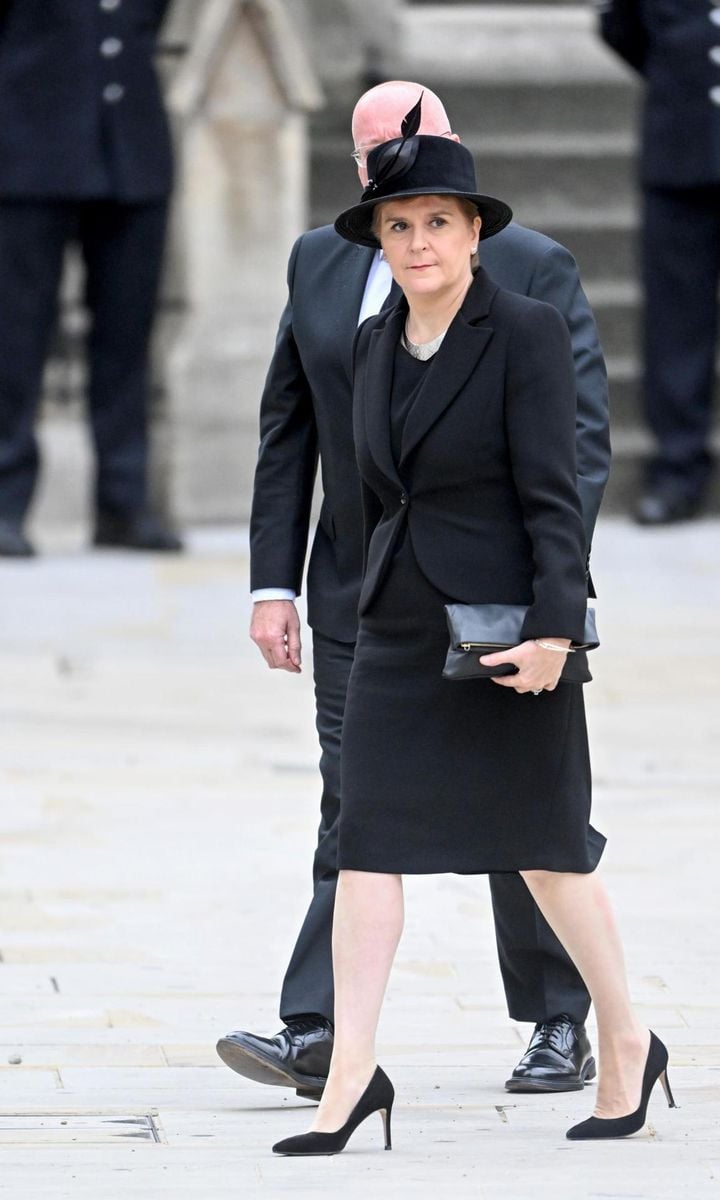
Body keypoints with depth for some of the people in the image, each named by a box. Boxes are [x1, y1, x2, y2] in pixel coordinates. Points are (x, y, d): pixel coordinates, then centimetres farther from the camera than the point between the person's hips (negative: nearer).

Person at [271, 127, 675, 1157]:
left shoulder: (527, 332, -9)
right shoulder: (374, 345, 9)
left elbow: (553, 492, -15)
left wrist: (554, 629, -22)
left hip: (508, 628, -6)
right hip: (398, 630, 6)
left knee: (545, 850, 5)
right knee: (369, 842, -4)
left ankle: (627, 1044, 23)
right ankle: (352, 1074, -6)